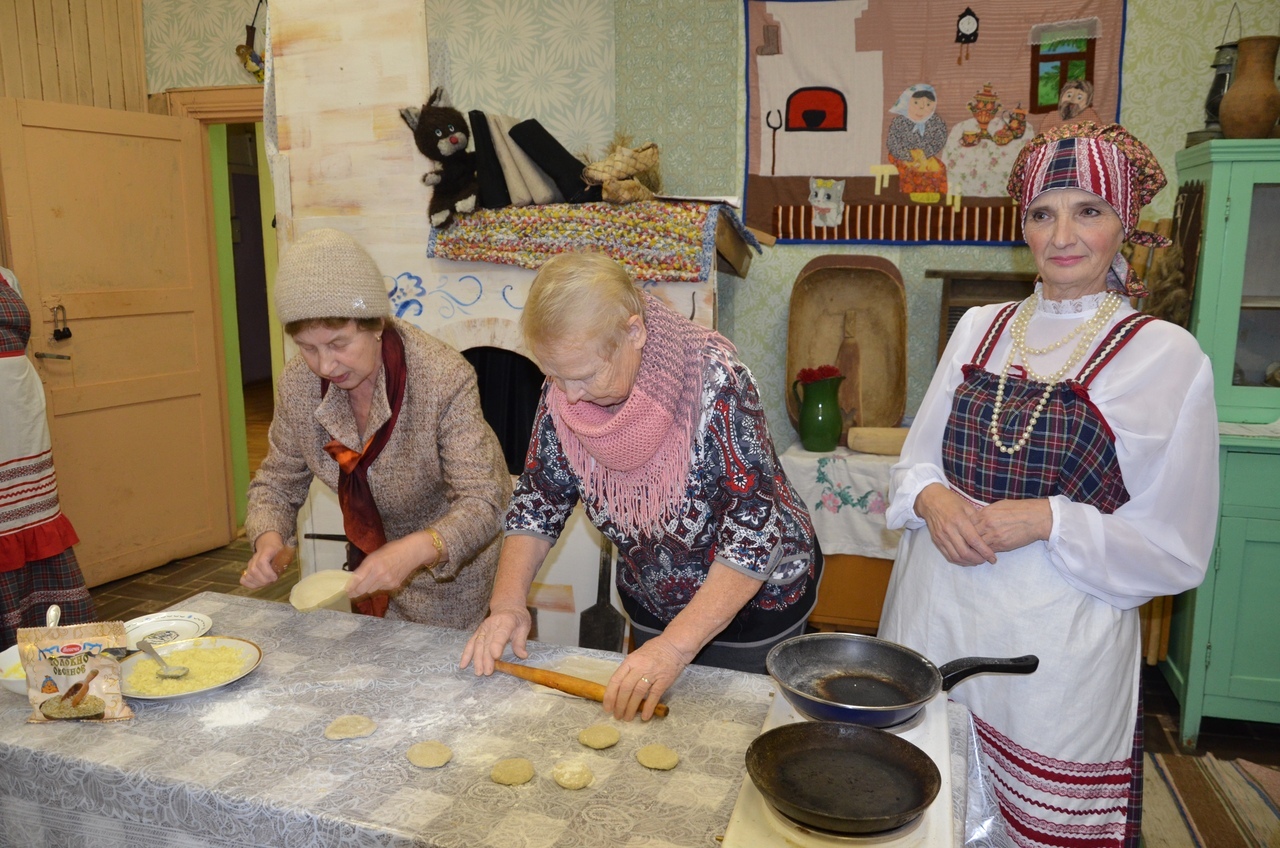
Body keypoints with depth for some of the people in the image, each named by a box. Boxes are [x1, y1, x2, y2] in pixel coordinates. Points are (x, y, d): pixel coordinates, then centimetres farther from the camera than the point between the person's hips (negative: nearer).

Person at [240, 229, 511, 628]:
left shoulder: (444, 379, -32)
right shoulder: (298, 383, -17)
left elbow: (482, 505, -34)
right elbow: (277, 481, -3)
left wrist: (416, 551, -52)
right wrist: (267, 537, -25)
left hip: (457, 552, -5)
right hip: (372, 548, 5)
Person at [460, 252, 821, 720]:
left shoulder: (714, 381, -30)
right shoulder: (564, 388, -15)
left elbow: (758, 528, -31)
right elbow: (539, 498, -5)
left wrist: (676, 645, -36)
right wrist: (507, 602, -19)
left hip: (754, 598, -4)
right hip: (652, 606, 5)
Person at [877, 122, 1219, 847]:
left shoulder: (1167, 355, -7)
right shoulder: (980, 328, 5)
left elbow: (1176, 554, -6)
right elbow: (915, 462, 9)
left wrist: (1048, 520, -20)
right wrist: (933, 499, -13)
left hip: (1057, 650, -3)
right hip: (933, 619, 4)